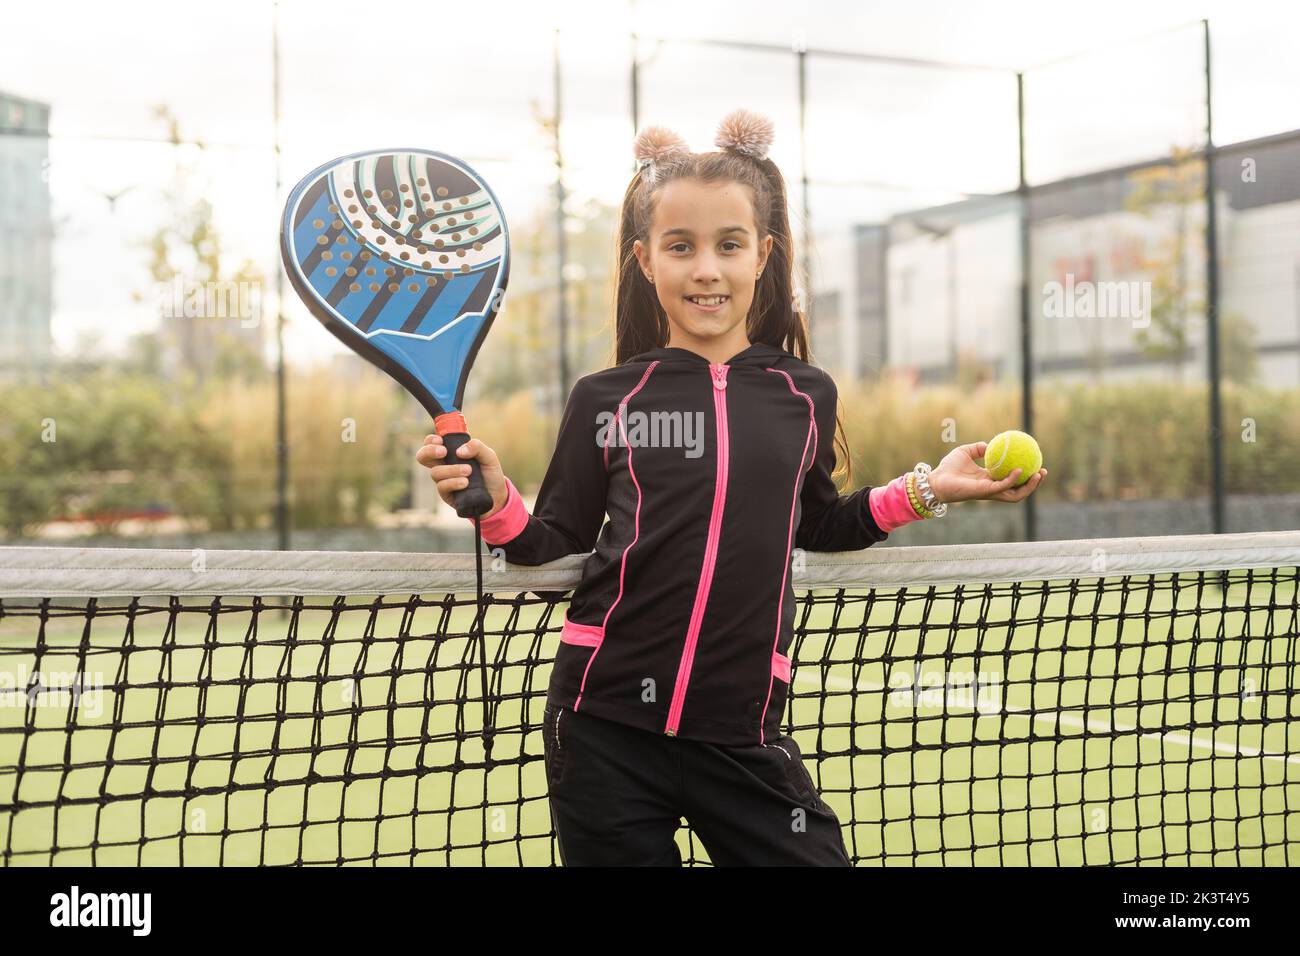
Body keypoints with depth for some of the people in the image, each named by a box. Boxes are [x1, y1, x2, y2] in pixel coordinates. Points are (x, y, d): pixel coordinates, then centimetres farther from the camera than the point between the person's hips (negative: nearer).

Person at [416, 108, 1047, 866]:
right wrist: (497, 502, -10)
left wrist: (925, 489, 11)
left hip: (741, 736, 1)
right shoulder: (607, 401, 1)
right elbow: (560, 541, 8)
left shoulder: (805, 397, 5)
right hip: (607, 727, -1)